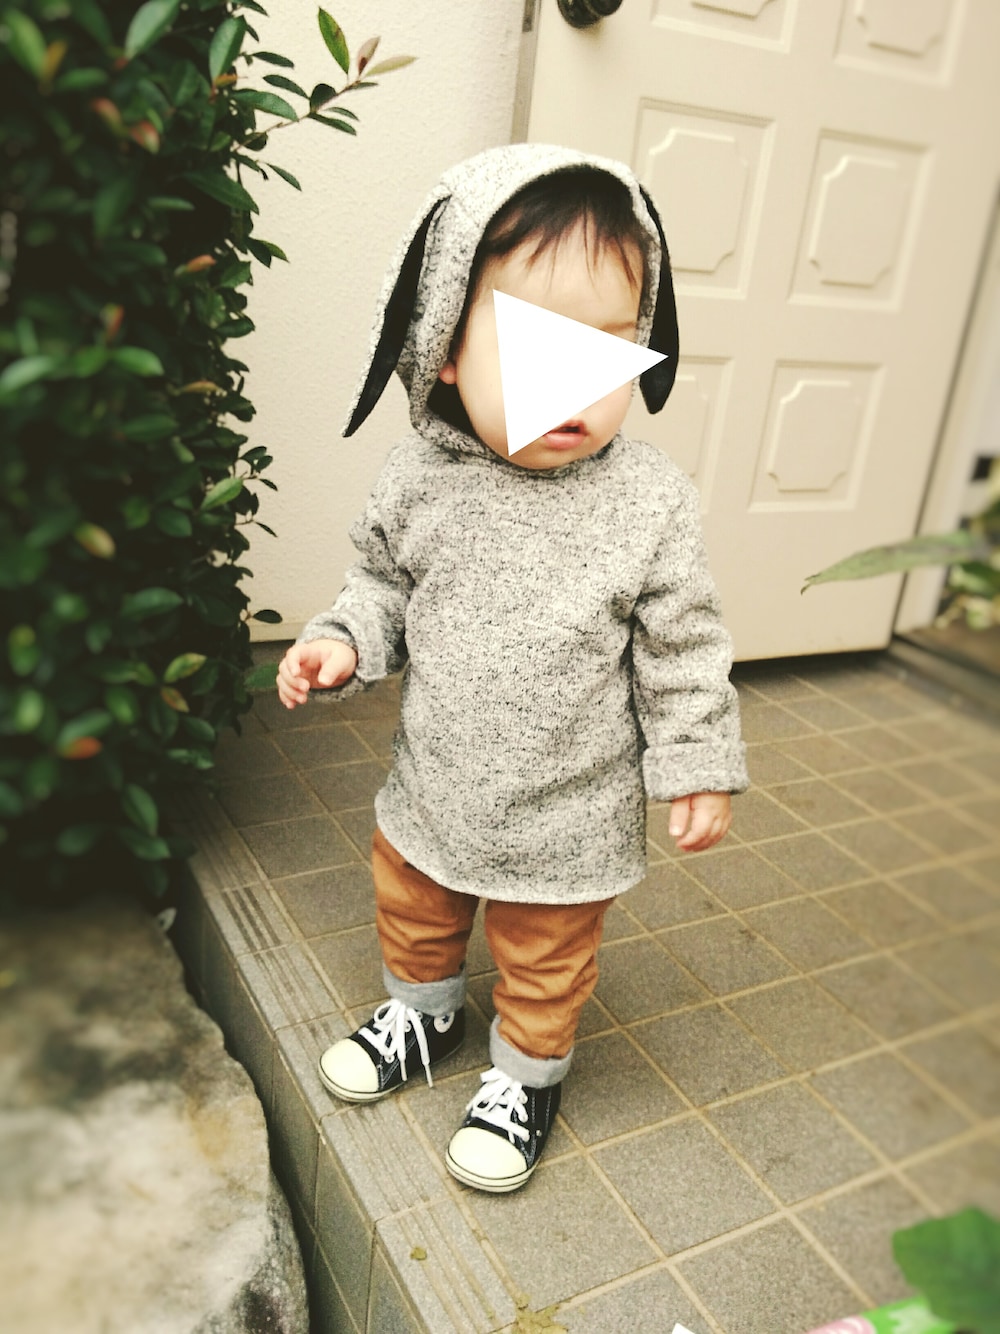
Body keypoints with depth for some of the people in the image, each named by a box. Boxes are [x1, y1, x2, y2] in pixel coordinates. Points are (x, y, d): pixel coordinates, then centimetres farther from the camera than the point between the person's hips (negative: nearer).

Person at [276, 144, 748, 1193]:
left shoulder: (647, 503, -20)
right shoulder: (419, 479, -14)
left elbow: (682, 646, -10)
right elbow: (383, 582, 4)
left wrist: (697, 764, -7)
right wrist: (344, 642, -12)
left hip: (568, 819, -3)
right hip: (432, 792, 3)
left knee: (543, 964, 20)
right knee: (411, 914, 28)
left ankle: (527, 1074, 48)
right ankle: (424, 1013, 58)